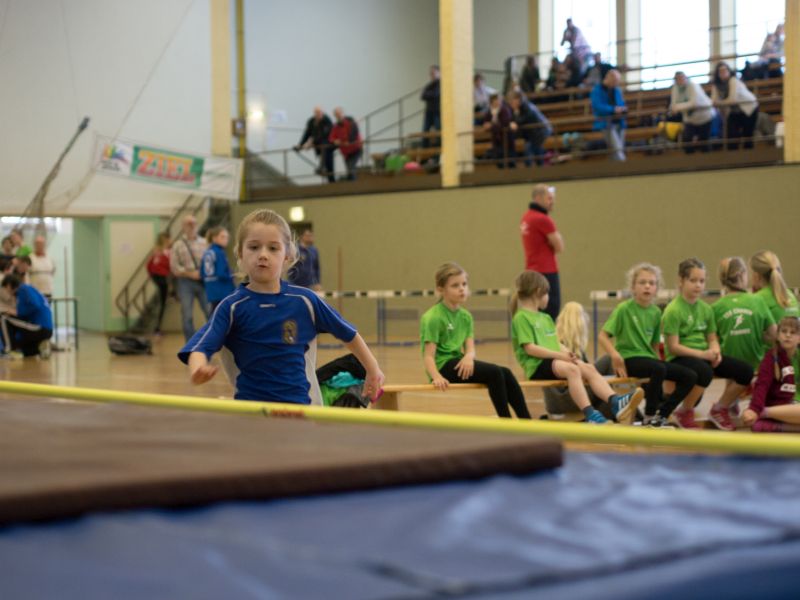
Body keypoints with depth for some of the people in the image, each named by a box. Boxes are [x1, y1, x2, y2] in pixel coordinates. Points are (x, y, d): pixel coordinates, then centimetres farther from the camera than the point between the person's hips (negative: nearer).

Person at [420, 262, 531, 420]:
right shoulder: (433, 317, -12)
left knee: (505, 373, -10)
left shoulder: (465, 316, 11)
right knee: (494, 373, -22)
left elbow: (470, 348, 2)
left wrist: (468, 357, -23)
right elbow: (428, 355, -16)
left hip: (458, 363, 7)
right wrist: (436, 376, -35)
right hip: (443, 365, -7)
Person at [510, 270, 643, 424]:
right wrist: (560, 355, -17)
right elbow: (530, 348, -13)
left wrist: (568, 354, -2)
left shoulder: (546, 318, 26)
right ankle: (590, 415, -44)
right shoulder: (521, 317, -3)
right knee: (572, 369, -33)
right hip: (537, 365, -8)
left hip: (554, 361, 8)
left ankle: (615, 402, -33)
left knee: (588, 368, -16)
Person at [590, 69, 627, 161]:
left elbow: (622, 105, 17)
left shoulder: (617, 90, 15)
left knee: (621, 149, 1)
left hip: (619, 122, 6)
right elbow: (597, 107, -14)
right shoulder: (596, 91, -3)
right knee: (617, 149, -22)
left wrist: (623, 109, -8)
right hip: (606, 123, -6)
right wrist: (613, 110, -23)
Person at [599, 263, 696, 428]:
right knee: (659, 369, -36)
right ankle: (649, 417, -19)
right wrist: (615, 355, -25)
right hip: (629, 359, -7)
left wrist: (658, 360, 5)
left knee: (690, 376, -7)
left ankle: (661, 414, 1)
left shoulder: (656, 312, 11)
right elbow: (602, 336, -10)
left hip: (648, 358, 7)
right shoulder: (624, 309, -5)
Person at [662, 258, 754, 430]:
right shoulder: (673, 310, -12)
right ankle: (684, 413, -12)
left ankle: (720, 409, 14)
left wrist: (715, 351, -10)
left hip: (704, 355, 7)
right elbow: (673, 347, -14)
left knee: (746, 371, -8)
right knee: (705, 371, -39)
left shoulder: (706, 308, 9)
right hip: (680, 358, -7)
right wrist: (702, 354, -19)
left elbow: (712, 338, 14)